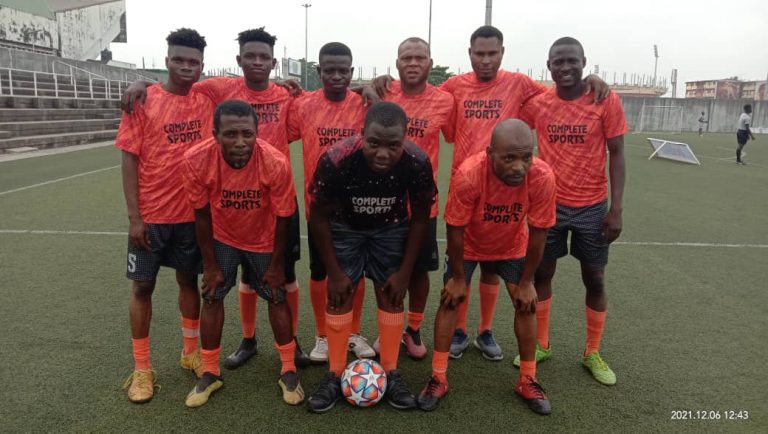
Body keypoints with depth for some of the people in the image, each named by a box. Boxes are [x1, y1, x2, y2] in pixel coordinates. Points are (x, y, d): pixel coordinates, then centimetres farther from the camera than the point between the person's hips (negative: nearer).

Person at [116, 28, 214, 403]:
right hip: (151, 215, -2)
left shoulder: (207, 102, 1)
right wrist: (134, 216, -11)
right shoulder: (143, 102, -6)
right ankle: (141, 368, 21)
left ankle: (191, 353, 32)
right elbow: (130, 160, -7)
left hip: (194, 213, 2)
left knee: (189, 281, 14)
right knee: (142, 286, 6)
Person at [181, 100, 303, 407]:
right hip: (221, 238, 1)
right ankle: (210, 373, 22)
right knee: (212, 298, 3)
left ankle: (288, 371, 22)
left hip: (264, 241, -1)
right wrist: (210, 264, -7)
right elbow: (202, 215, -14)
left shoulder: (276, 163, -34)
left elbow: (282, 218, -19)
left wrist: (277, 265, -9)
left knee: (277, 297, 6)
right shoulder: (196, 160, -30)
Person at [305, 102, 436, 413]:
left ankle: (391, 373, 18)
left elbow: (420, 217, -13)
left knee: (391, 295, 1)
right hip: (344, 227, -1)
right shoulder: (335, 160, -36)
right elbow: (320, 216, -19)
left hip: (391, 229, 1)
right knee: (339, 296, -2)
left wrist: (405, 272, -9)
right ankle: (335, 375, 14)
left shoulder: (417, 163, -31)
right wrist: (335, 272, -14)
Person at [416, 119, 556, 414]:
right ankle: (438, 379, 9)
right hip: (468, 246, -1)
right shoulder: (467, 175, -39)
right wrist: (458, 277, -13)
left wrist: (526, 282, -11)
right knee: (450, 300, -5)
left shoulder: (542, 177, -33)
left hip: (512, 247, 2)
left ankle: (527, 381, 18)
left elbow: (537, 234, -20)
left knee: (526, 305, -1)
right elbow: (455, 230, -24)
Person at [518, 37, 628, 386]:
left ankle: (592, 354, 27)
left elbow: (616, 155, -5)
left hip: (592, 207, -1)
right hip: (548, 203, 2)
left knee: (594, 279, 9)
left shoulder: (606, 100, -8)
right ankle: (541, 345, 28)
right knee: (541, 273, 10)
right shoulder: (536, 102, -3)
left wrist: (616, 208, -10)